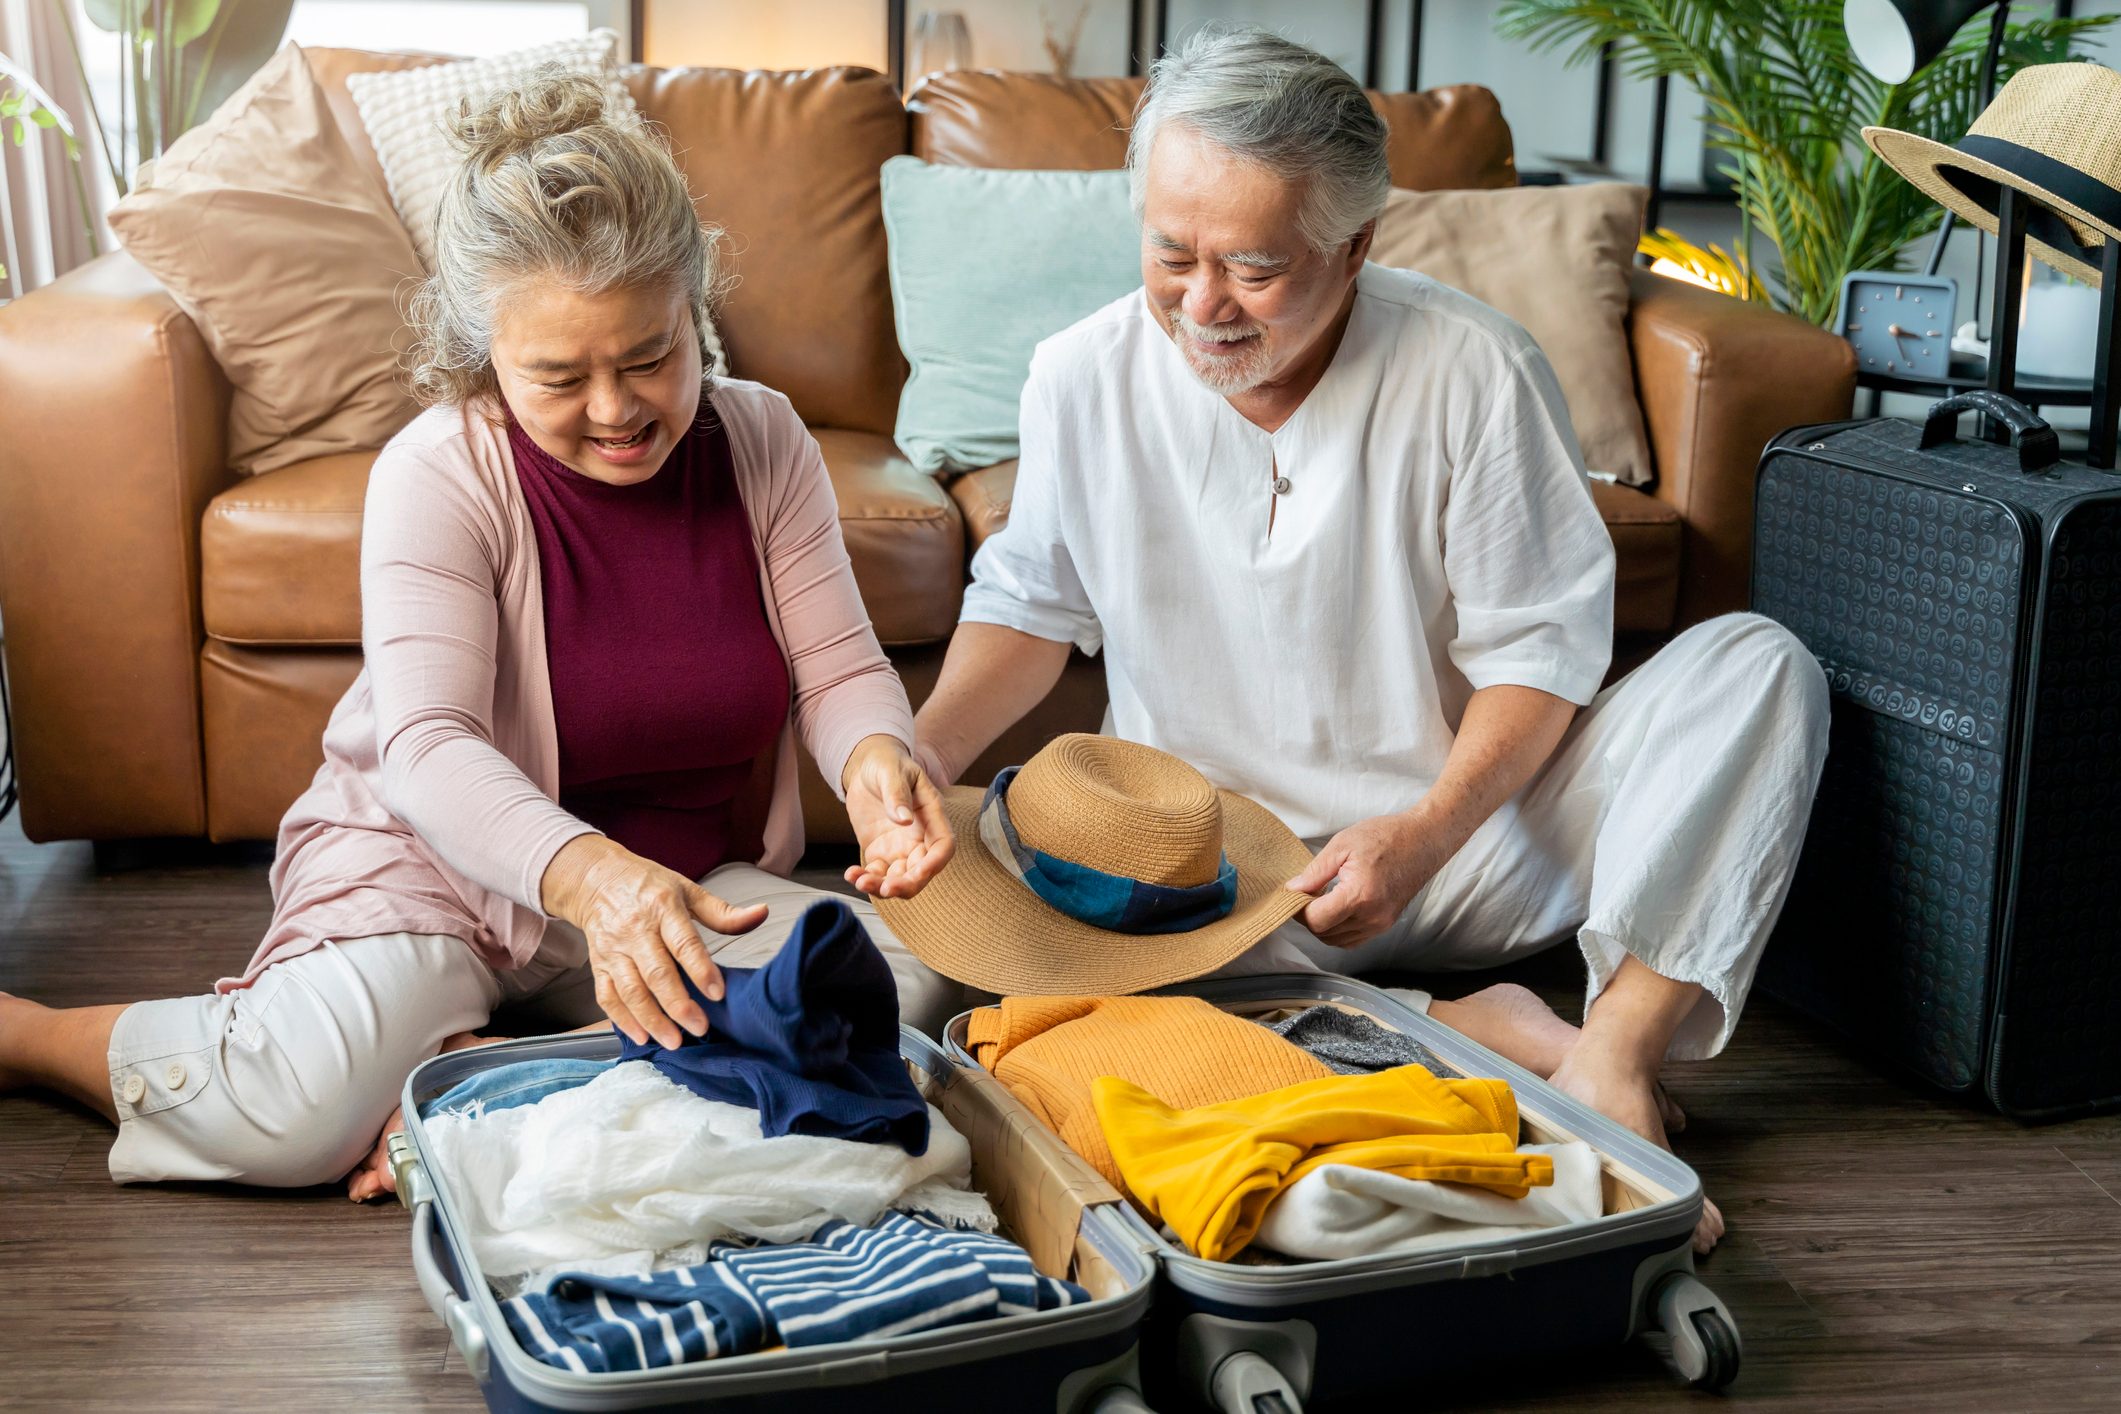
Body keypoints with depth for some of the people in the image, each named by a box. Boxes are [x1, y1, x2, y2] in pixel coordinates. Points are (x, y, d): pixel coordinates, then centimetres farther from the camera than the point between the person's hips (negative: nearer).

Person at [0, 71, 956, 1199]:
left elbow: (840, 668, -3)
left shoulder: (762, 443, -3)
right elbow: (429, 745, -27)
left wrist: (875, 760, -30)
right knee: (302, 1114, -32)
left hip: (688, 882, 4)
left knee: (907, 987, -23)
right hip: (438, 861, -4)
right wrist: (593, 877, -47)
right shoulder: (437, 474, -16)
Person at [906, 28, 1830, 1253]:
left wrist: (1425, 833, -23)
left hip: (1466, 837, 0)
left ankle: (1617, 1047, -32)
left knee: (1758, 663, -18)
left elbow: (1540, 646, -7)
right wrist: (923, 753, -9)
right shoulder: (1084, 380, -6)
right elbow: (1033, 603, 10)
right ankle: (1466, 1031, -26)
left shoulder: (1476, 370, -12)